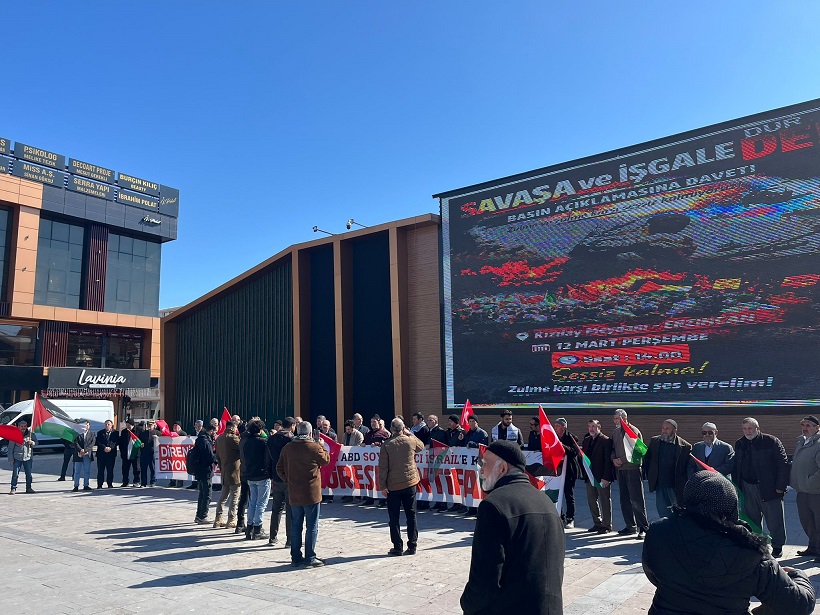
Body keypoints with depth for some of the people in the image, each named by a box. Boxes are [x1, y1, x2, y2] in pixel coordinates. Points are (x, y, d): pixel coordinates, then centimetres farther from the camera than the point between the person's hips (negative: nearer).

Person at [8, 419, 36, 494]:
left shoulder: (30, 434, 1)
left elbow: (36, 443, 9)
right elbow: (10, 448, -2)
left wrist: (32, 442, -15)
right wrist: (10, 459, -6)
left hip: (28, 457, 2)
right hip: (17, 458, -2)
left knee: (29, 474, 8)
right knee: (15, 474, -4)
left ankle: (28, 488, 19)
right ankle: (13, 488, 4)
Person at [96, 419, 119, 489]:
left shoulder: (115, 433, 6)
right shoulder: (100, 433, 7)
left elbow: (117, 442, -2)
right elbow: (97, 442, -2)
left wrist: (110, 447, -16)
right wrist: (104, 447, -15)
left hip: (111, 454, 0)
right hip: (101, 454, 0)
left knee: (110, 470, 3)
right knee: (100, 470, 1)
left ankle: (110, 484, 10)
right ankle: (99, 485, 6)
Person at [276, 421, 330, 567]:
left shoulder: (287, 448, 1)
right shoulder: (315, 447, -13)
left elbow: (280, 468, 4)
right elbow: (326, 460, 4)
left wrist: (288, 480, 12)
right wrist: (322, 447, 16)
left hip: (294, 494, 5)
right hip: (311, 493, -5)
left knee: (296, 525, 13)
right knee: (312, 526, 4)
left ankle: (296, 557, 19)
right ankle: (310, 558, 5)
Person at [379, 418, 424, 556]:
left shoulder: (386, 445, -9)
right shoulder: (411, 441, -3)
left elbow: (383, 468, -9)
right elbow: (421, 446, 21)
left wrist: (382, 486, -3)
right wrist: (410, 434, 18)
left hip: (393, 486, -2)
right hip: (410, 483, 2)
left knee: (394, 518, 7)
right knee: (411, 516, 10)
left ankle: (397, 547, 8)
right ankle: (412, 546, 13)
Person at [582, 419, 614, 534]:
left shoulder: (606, 440, -10)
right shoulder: (586, 440, 12)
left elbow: (608, 460, -14)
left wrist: (606, 477, -18)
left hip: (602, 477, -7)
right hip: (590, 475, 7)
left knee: (605, 501, 3)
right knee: (591, 500, 12)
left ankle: (607, 525, 13)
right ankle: (597, 523, 23)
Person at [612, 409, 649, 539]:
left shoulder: (633, 430, -9)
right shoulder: (615, 432, 14)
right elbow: (613, 448, 19)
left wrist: (622, 460, -15)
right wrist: (614, 459, -1)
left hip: (633, 468, -7)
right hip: (621, 469, 7)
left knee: (637, 499, -6)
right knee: (625, 499, 11)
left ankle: (643, 527, 1)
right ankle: (631, 526, 21)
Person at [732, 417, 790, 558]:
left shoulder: (771, 442, -8)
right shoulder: (739, 444, 8)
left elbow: (783, 464, -9)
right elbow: (735, 467, 14)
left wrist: (780, 486, -13)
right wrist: (736, 486, 7)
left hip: (768, 488, -5)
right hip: (747, 488, 5)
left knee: (774, 520, 5)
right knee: (751, 520, 12)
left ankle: (777, 547, 20)